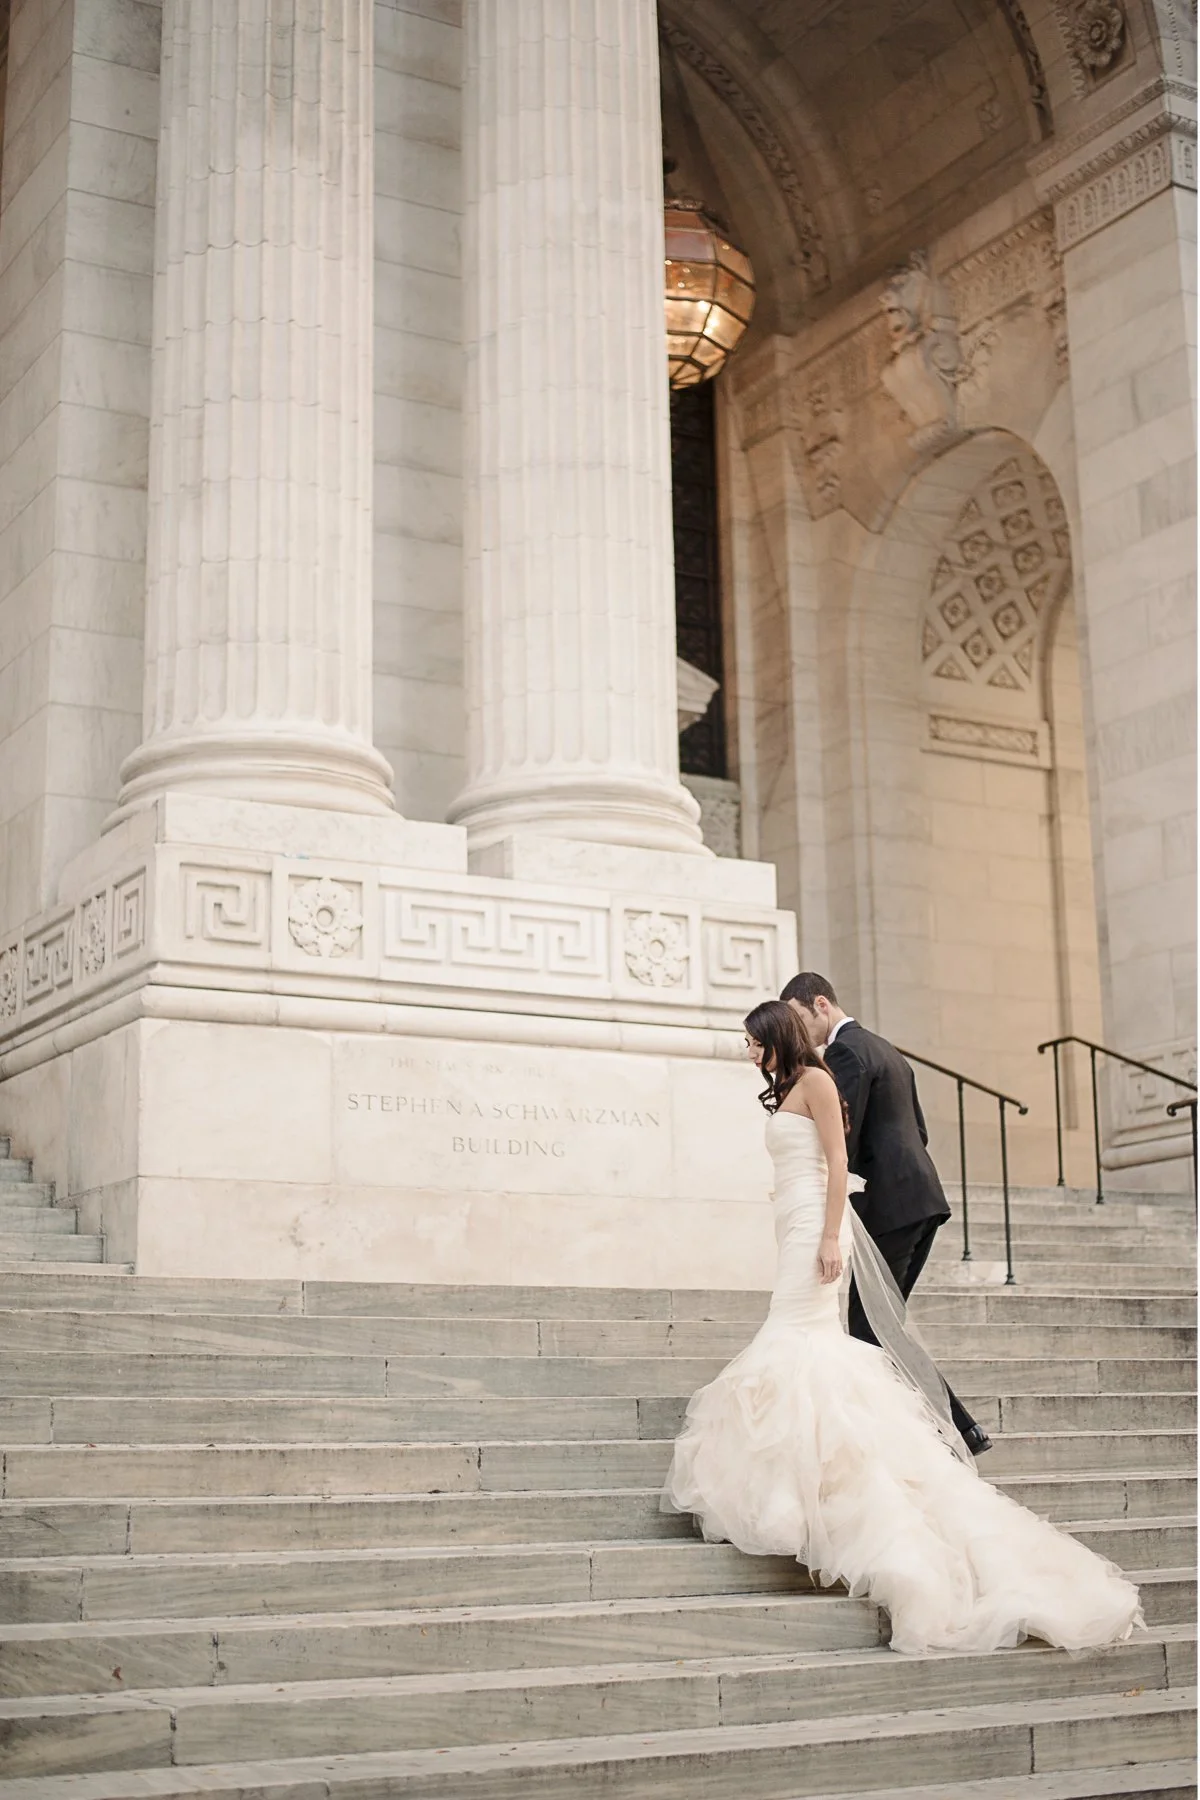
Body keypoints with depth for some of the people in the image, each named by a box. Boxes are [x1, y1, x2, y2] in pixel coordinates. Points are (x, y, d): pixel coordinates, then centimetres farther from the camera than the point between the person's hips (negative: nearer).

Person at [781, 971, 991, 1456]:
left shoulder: (844, 1052, -9)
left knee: (869, 1328, -5)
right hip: (923, 1199, 10)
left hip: (888, 1206, -10)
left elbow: (842, 1139, -17)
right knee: (880, 1324, 12)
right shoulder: (885, 1049, 22)